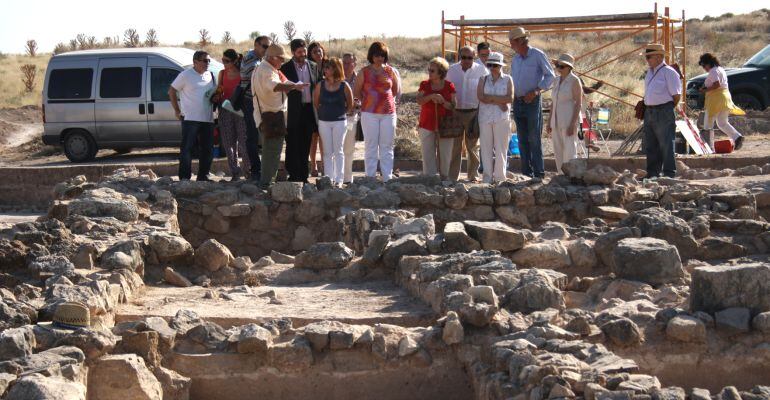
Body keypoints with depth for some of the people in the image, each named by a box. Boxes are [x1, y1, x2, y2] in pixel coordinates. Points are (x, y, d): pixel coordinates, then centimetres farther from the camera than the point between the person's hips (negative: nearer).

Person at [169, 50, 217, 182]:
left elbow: (215, 93, 25)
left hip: (208, 119, 6)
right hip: (190, 119, -6)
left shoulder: (210, 75, 13)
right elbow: (171, 91, 1)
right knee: (186, 149, -6)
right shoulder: (186, 75, -3)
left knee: (208, 150, 7)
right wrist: (177, 110, -4)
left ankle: (203, 176, 17)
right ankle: (184, 177, -3)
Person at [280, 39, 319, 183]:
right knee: (293, 146, -2)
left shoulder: (313, 66, 10)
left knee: (305, 146, 9)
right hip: (294, 112, -4)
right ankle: (293, 176, 3)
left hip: (309, 110, 4)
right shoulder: (286, 68, -4)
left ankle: (303, 176, 16)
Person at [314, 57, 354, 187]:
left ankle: (339, 179, 6)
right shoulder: (320, 85, 0)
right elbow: (315, 103, 11)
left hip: (339, 121, -2)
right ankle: (328, 179, 10)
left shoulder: (344, 86, -6)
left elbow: (350, 106, 5)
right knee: (327, 152, 5)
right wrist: (324, 112, 9)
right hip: (324, 122, 2)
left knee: (338, 151, 2)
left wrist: (341, 113, 6)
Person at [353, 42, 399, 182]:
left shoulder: (390, 71, 7)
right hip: (369, 114, -2)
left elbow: (396, 91, 19)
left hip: (388, 113, 2)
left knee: (387, 146, 4)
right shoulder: (365, 72, 3)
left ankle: (388, 178, 8)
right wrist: (369, 100, 5)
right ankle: (370, 178, 4)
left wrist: (385, 98, 10)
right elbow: (356, 92, 9)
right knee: (371, 146, 0)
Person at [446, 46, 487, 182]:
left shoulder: (481, 70, -2)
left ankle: (473, 175, 14)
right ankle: (453, 177, 8)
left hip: (473, 113, -2)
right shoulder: (452, 70, 6)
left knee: (472, 146, 5)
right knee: (455, 146, 4)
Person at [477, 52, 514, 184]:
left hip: (502, 119, -1)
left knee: (501, 148, -2)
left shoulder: (507, 80, 6)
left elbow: (510, 98, -7)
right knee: (486, 148, 2)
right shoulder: (483, 80, 10)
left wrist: (490, 98, -9)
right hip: (485, 118, 2)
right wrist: (500, 101, -10)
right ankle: (487, 177, 8)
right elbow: (480, 97, -6)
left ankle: (499, 177, 4)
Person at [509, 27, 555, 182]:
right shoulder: (515, 59, 13)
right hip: (518, 102, 6)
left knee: (534, 139, -8)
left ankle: (538, 173, -6)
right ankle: (526, 172, 11)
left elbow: (550, 76, -5)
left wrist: (536, 91, -14)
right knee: (522, 140, 7)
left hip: (532, 101, -6)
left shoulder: (537, 55, -6)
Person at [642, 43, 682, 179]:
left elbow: (677, 95, -10)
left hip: (663, 112, -9)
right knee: (651, 146, 12)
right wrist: (648, 109, 14)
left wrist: (668, 109, -1)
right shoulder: (650, 72, 15)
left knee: (666, 145, -5)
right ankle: (652, 174, 20)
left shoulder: (668, 72, -10)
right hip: (649, 112, 9)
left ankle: (669, 174, -1)